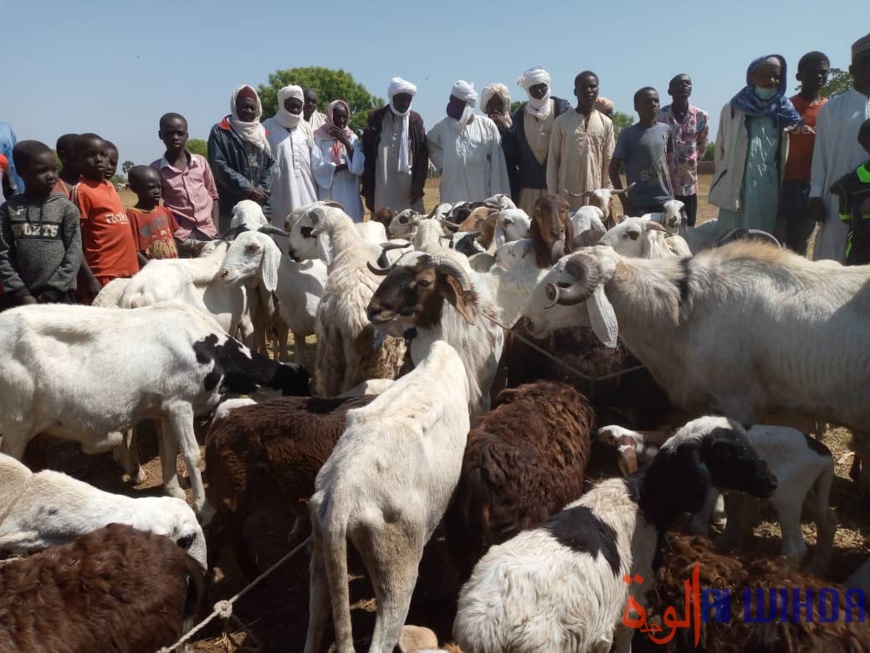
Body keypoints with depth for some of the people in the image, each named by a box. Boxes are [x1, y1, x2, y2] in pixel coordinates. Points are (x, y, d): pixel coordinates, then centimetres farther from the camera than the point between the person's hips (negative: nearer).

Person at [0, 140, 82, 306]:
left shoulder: (67, 208, 2)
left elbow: (73, 255, -2)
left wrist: (51, 293, -8)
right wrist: (21, 293, -7)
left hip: (59, 298, -1)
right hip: (21, 300, 1)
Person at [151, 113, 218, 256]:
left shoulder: (201, 162, 6)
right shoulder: (156, 168, 0)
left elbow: (213, 196, 10)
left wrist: (216, 230, 2)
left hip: (206, 230, 2)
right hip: (180, 234, -2)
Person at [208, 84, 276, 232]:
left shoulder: (261, 132, 19)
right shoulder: (220, 132, 2)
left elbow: (270, 164, 13)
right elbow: (219, 167, -7)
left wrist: (262, 189, -5)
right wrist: (248, 190, -11)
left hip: (258, 204, 5)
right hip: (231, 205, -5)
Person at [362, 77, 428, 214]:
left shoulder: (416, 120, 7)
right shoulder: (376, 118, 2)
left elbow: (423, 155, 5)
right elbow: (367, 156, 2)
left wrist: (419, 185, -5)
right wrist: (368, 191, -2)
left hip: (408, 187, 1)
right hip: (382, 189, -1)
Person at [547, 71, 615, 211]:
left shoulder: (606, 123, 6)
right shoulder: (561, 121, 2)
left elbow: (609, 162, 7)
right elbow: (552, 160, 2)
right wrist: (552, 195, -3)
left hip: (595, 194, 1)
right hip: (566, 194, -1)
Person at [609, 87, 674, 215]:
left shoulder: (665, 130, 7)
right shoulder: (628, 134, -6)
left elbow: (666, 163, 16)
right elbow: (613, 169, -4)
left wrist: (672, 195, 11)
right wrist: (625, 201, -9)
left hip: (665, 201, 5)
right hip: (639, 204, -4)